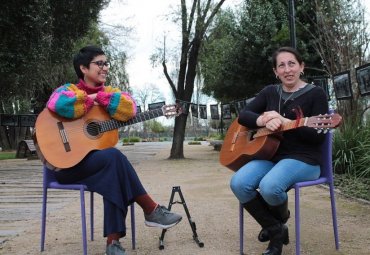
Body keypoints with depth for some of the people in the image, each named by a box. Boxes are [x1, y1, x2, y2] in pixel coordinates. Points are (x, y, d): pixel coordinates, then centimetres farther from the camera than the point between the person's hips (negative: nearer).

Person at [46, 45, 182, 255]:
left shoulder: (109, 91, 12)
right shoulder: (70, 89, -1)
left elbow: (130, 109, -10)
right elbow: (57, 104, -28)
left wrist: (100, 97, -14)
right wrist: (92, 99, -15)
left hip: (99, 159, 5)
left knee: (113, 176, -29)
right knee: (115, 156, -30)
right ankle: (152, 210, -20)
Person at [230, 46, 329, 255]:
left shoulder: (316, 94, -2)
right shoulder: (270, 92, 13)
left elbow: (319, 137, -11)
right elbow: (243, 116, 6)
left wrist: (285, 122, -21)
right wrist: (264, 120, -16)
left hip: (304, 159, -5)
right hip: (271, 155, 5)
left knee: (269, 186, -34)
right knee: (239, 183, -23)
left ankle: (281, 219, 5)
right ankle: (276, 230, -2)